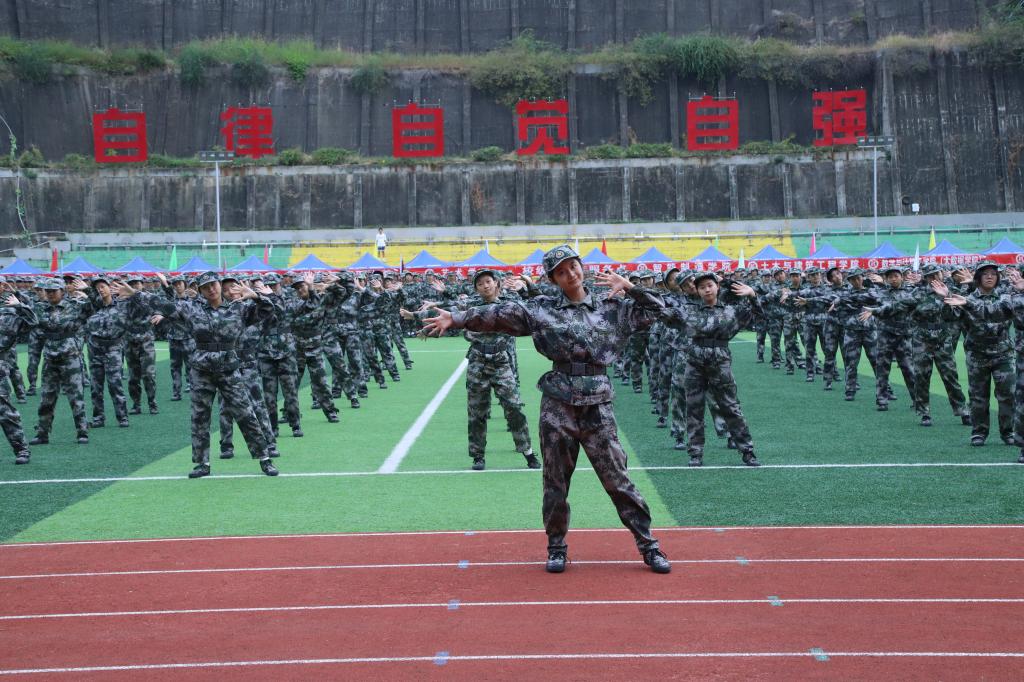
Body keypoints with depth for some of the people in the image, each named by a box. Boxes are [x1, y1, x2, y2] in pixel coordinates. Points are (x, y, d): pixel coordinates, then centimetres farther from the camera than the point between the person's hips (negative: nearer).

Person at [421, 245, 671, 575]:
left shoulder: (612, 308, 7)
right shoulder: (542, 309, 4)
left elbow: (656, 308, 9)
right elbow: (500, 314, -3)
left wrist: (628, 286, -3)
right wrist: (455, 318, -11)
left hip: (598, 407, 0)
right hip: (557, 406, 0)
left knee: (618, 479, 1)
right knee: (555, 481, 8)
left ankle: (649, 546, 11)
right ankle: (556, 547, 25)